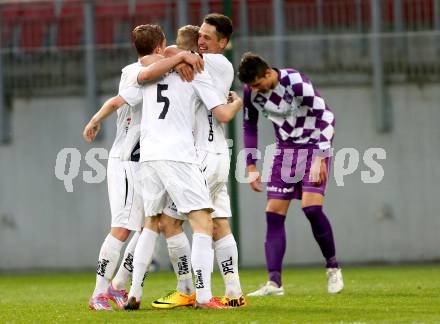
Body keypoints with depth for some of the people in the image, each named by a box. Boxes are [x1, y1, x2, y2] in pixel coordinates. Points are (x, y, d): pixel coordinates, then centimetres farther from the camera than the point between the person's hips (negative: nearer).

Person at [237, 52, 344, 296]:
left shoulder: (296, 82, -24)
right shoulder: (251, 91, -5)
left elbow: (326, 116, -21)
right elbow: (249, 126, 11)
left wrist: (321, 158, -26)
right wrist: (251, 165, 8)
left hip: (313, 147, -6)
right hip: (285, 152, 6)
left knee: (311, 208, -20)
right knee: (273, 214, -5)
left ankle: (333, 267, 0)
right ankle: (274, 282, -6)